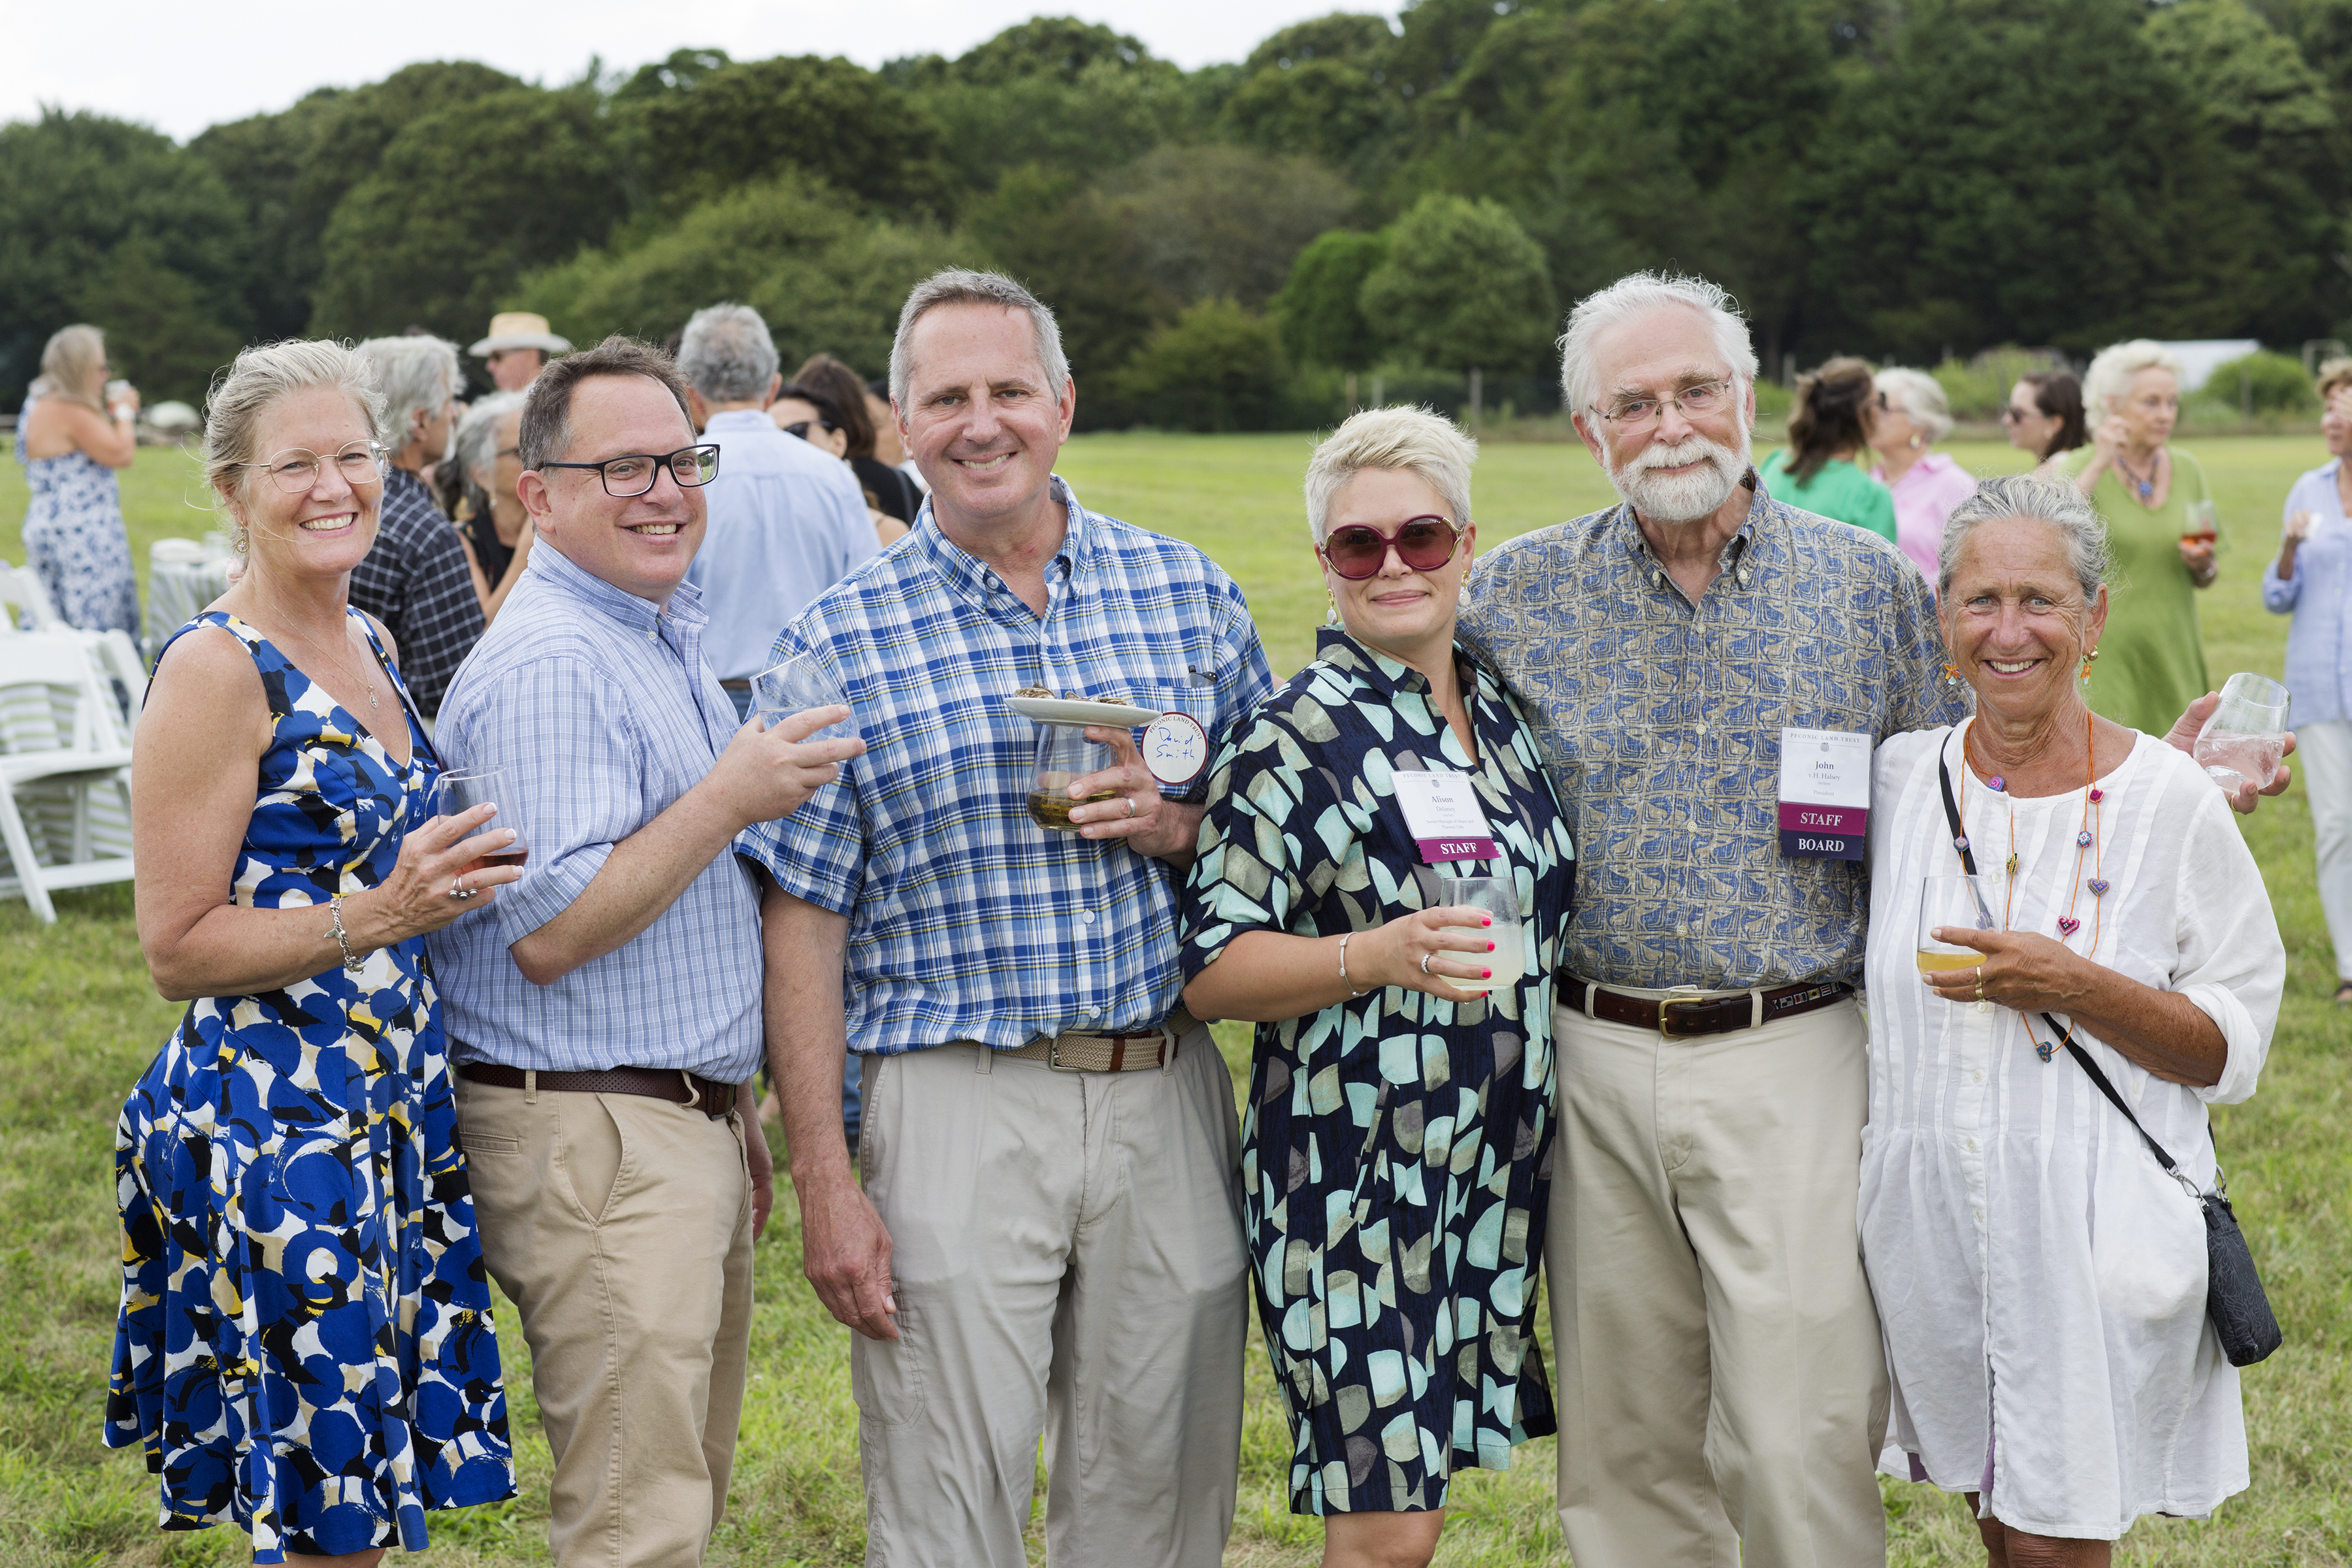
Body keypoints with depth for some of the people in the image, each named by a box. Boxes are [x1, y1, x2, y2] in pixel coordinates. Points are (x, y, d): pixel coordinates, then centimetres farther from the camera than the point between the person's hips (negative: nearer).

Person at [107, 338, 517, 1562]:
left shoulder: (369, 643, 11)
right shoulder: (216, 668, -13)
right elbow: (177, 950, -15)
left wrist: (451, 876, 10)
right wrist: (377, 914, -24)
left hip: (394, 1109, 8)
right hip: (271, 1128, -8)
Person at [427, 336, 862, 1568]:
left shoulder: (670, 634, 16)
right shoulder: (548, 665, -16)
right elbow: (549, 932, -23)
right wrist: (731, 798, -20)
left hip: (687, 1125, 10)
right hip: (590, 1142, -10)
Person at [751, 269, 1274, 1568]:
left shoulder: (1187, 591, 7)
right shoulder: (841, 641, -1)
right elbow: (804, 921, -2)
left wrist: (1177, 825, -9)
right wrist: (824, 1181, -6)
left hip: (1168, 1095, 3)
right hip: (954, 1106, -2)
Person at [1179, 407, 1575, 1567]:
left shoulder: (1500, 710, 10)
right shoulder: (1295, 739, -11)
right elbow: (1211, 972, -14)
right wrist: (1379, 958, -27)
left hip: (1496, 1163, 6)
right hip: (1352, 1173, -6)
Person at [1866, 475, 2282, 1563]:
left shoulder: (2171, 799, -8)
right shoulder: (1897, 780, 2)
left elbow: (2235, 1045, -8)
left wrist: (2073, 987, -21)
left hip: (2093, 1221, -3)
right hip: (1931, 1217, 4)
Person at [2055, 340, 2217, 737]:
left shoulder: (2188, 470, 9)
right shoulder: (2078, 468, -4)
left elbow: (2204, 580, 17)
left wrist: (2202, 565, -6)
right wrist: (2098, 465, -22)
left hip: (2173, 656, 5)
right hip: (2104, 656, -5)